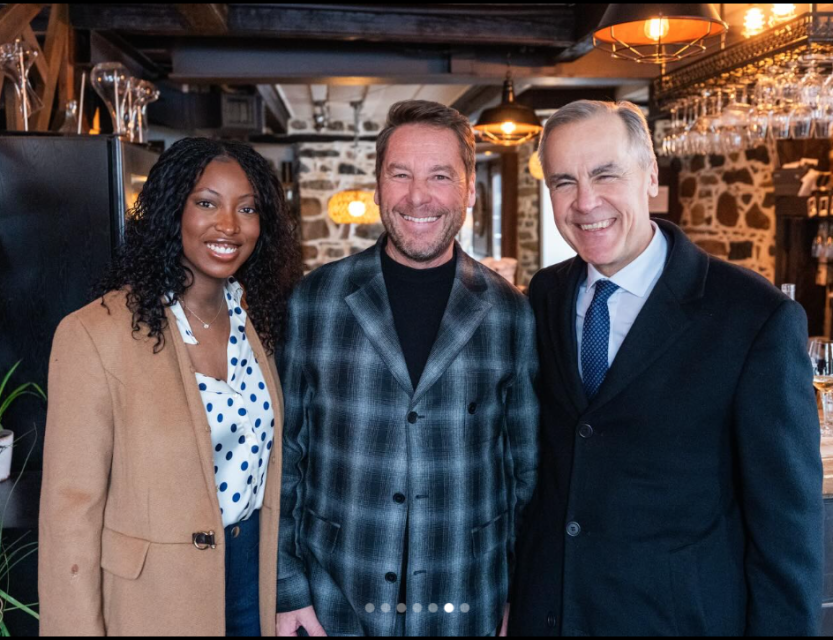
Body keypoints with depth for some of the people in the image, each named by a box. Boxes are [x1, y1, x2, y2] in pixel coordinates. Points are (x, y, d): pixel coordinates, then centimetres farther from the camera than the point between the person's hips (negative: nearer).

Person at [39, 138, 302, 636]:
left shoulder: (256, 318, -1)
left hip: (254, 576, 5)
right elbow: (72, 507, -16)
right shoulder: (95, 333, -20)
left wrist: (286, 592, 8)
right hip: (152, 594, -5)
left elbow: (266, 457, 7)